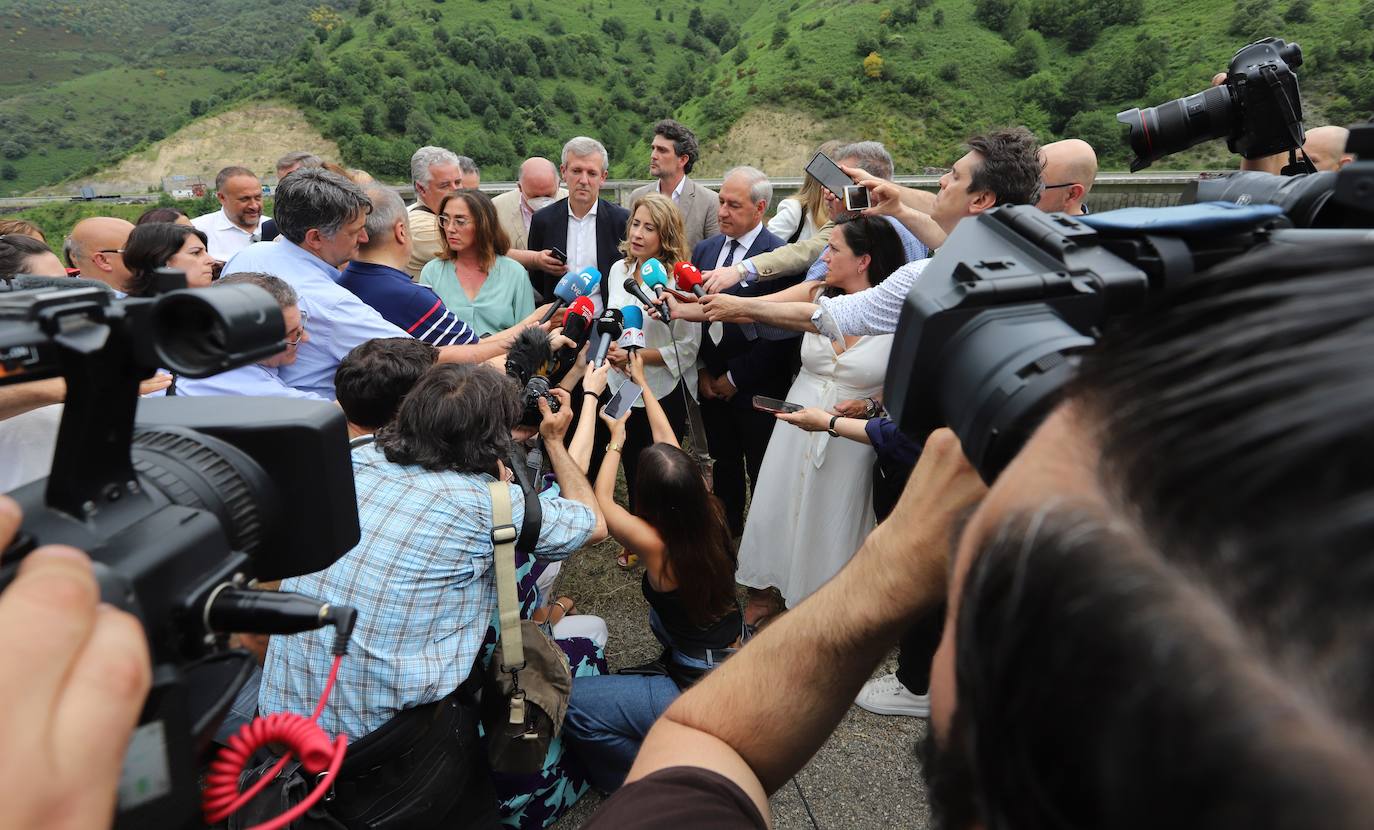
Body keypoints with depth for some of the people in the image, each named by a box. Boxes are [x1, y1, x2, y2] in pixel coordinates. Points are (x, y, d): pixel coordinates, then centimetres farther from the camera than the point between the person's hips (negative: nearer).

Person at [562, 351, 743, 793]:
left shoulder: (655, 544, -26)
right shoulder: (712, 515, -11)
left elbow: (601, 502, -6)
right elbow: (667, 444, 4)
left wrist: (616, 439, 6)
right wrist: (641, 383, 16)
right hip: (741, 662, 8)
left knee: (571, 703, -10)